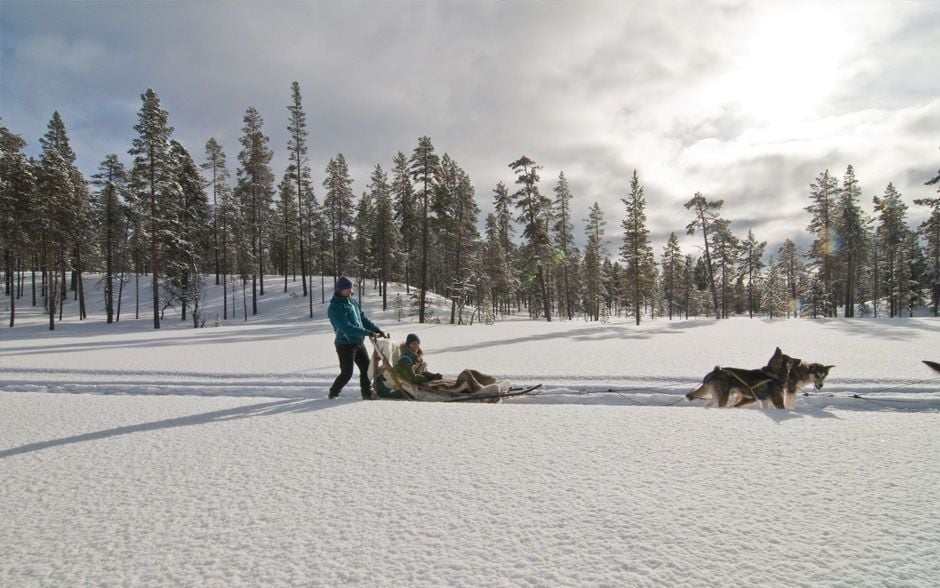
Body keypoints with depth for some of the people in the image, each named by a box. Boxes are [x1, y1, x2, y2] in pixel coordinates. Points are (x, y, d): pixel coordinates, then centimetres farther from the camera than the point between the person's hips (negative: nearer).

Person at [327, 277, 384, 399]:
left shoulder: (353, 302, 9)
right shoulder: (335, 307, -16)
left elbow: (363, 319, 16)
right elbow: (346, 328, -25)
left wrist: (377, 330, 5)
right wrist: (367, 333, -30)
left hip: (358, 342, 8)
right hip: (345, 344, -8)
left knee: (366, 368, 9)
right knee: (347, 373, -4)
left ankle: (367, 394, 19)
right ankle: (333, 393, 18)